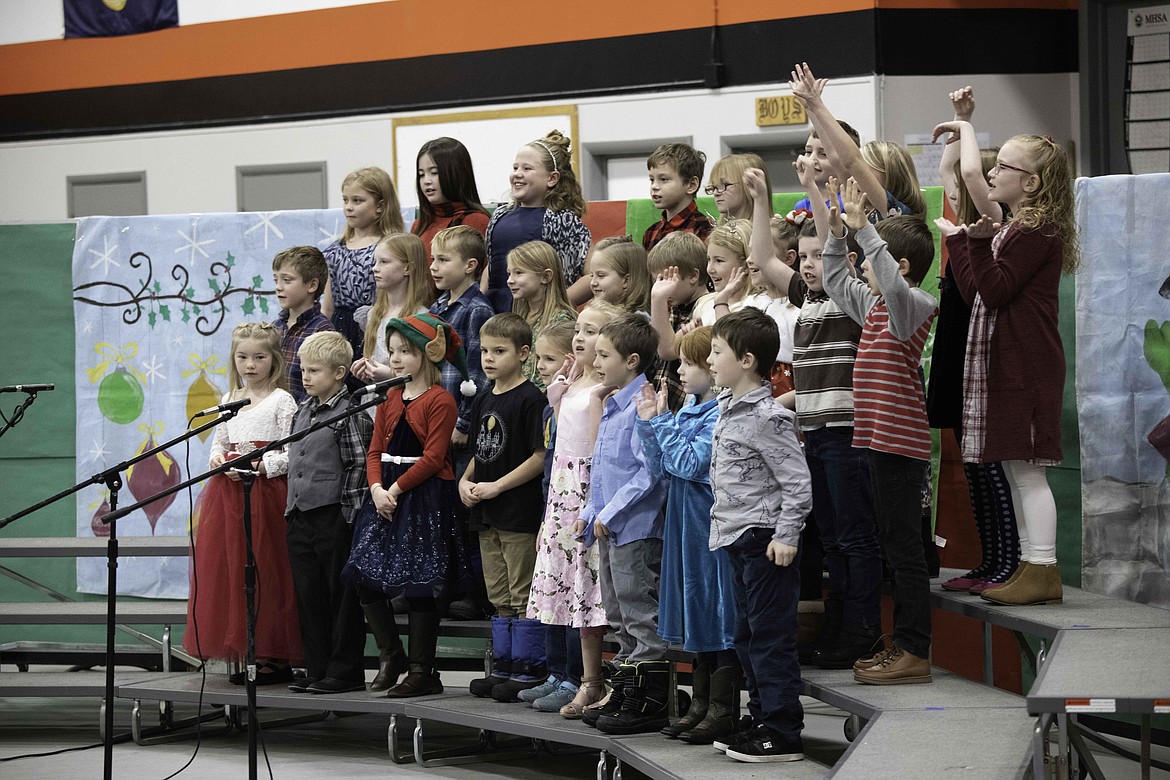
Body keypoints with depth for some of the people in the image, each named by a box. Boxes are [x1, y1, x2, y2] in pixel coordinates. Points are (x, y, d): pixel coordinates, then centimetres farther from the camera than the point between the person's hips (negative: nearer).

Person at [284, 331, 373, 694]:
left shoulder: (350, 414, -10)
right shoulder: (303, 411, 14)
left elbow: (359, 467, -12)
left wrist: (352, 514, -14)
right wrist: (291, 505, 18)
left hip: (334, 517, -8)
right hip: (299, 516, 8)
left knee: (341, 596, 0)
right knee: (309, 596, 9)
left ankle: (345, 671, 5)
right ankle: (317, 669, 15)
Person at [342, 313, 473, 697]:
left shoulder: (439, 401, -9)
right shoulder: (390, 399, 14)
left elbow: (433, 458, -15)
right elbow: (375, 452, 10)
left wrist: (396, 488, -16)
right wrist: (377, 489, -7)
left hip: (424, 500, -7)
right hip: (386, 496, 8)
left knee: (418, 587, -3)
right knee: (365, 578, 2)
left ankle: (421, 671, 4)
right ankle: (392, 657, 16)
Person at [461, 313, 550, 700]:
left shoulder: (531, 399, -12)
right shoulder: (483, 400, 13)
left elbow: (540, 457, -17)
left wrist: (497, 486, -18)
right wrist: (465, 481, 4)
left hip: (521, 511, -8)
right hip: (487, 514, 8)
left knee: (522, 594, -4)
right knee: (499, 596, 14)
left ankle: (530, 668, 2)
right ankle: (503, 664, 21)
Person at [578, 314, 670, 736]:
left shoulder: (643, 405, -17)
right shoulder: (611, 406, 14)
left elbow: (648, 471, -23)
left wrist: (611, 513, -19)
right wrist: (591, 512, 16)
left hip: (636, 528, -10)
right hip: (610, 528, 10)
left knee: (641, 615, -5)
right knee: (619, 617, 17)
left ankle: (650, 701, 0)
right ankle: (624, 692, 25)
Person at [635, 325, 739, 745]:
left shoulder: (722, 413, -16)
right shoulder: (688, 410, 12)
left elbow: (692, 464, -22)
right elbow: (660, 466, 12)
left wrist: (664, 422, -12)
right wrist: (648, 423, 0)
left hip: (712, 525, -9)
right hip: (686, 523, 9)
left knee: (718, 616, -3)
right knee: (697, 616, 14)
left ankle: (722, 710, 2)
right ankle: (701, 703, 22)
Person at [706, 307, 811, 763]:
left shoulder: (768, 418, -16)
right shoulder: (728, 408, 12)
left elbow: (796, 482, -17)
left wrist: (786, 537, -20)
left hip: (765, 540, -10)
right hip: (738, 538, 10)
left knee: (771, 637, -6)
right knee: (748, 637, 15)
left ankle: (783, 734, -3)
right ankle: (763, 721, 24)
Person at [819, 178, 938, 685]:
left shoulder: (914, 304, -12)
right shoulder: (875, 304, 16)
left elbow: (894, 283, -34)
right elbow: (837, 283, 32)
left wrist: (861, 227, -32)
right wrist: (834, 231, 20)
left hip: (900, 442, -10)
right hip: (881, 442, 10)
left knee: (904, 547, -7)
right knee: (895, 546, 13)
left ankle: (915, 653, -4)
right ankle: (904, 645, 20)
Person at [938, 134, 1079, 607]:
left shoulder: (1037, 231, -11)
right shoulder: (1014, 230, 20)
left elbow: (995, 291, -17)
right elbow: (976, 294, 18)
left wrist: (980, 242, -25)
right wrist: (959, 240, 24)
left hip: (1027, 368, -10)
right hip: (1006, 366, 10)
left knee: (1025, 468, -10)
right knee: (1014, 468, 10)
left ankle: (1042, 571, -8)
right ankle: (1030, 567, 14)